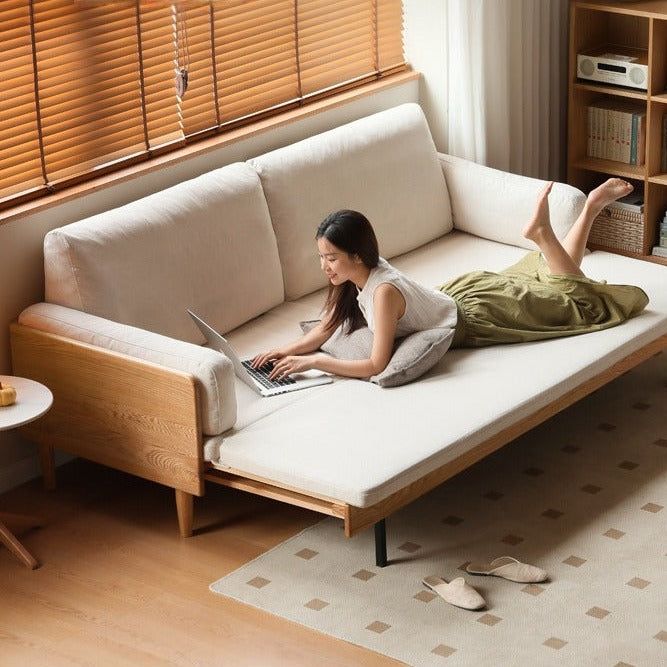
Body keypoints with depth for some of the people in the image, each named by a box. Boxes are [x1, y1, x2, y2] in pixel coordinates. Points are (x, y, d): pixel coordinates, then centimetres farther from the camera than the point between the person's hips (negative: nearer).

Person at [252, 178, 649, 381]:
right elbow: (325, 330, -4)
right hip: (463, 294, 7)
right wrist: (287, 351, -21)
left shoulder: (383, 291, -38)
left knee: (574, 296, 11)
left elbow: (377, 366, -40)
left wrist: (312, 361, -38)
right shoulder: (354, 277, -15)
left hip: (479, 316, -6)